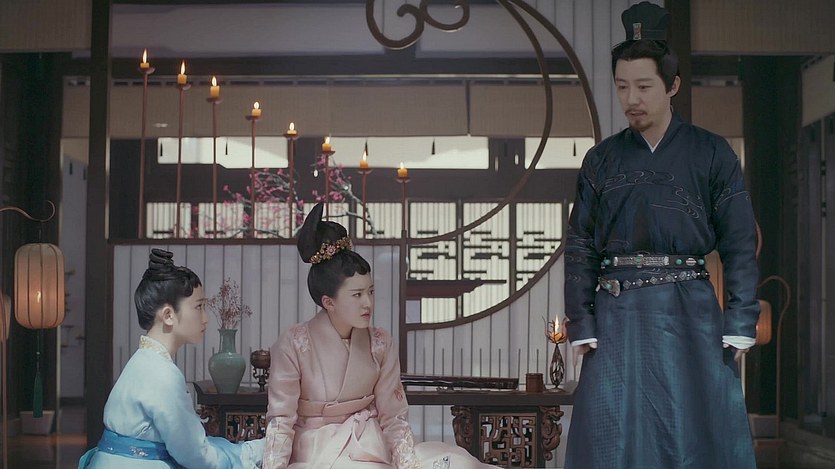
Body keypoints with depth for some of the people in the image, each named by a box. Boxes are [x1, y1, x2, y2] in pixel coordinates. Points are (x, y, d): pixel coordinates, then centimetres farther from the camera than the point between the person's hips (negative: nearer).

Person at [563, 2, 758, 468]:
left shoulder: (711, 153, 3)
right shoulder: (602, 159, 9)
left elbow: (740, 245, 1)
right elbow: (580, 246, 7)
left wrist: (740, 325, -8)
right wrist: (581, 326, -1)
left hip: (690, 311, -1)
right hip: (618, 312, 2)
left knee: (698, 432, 1)